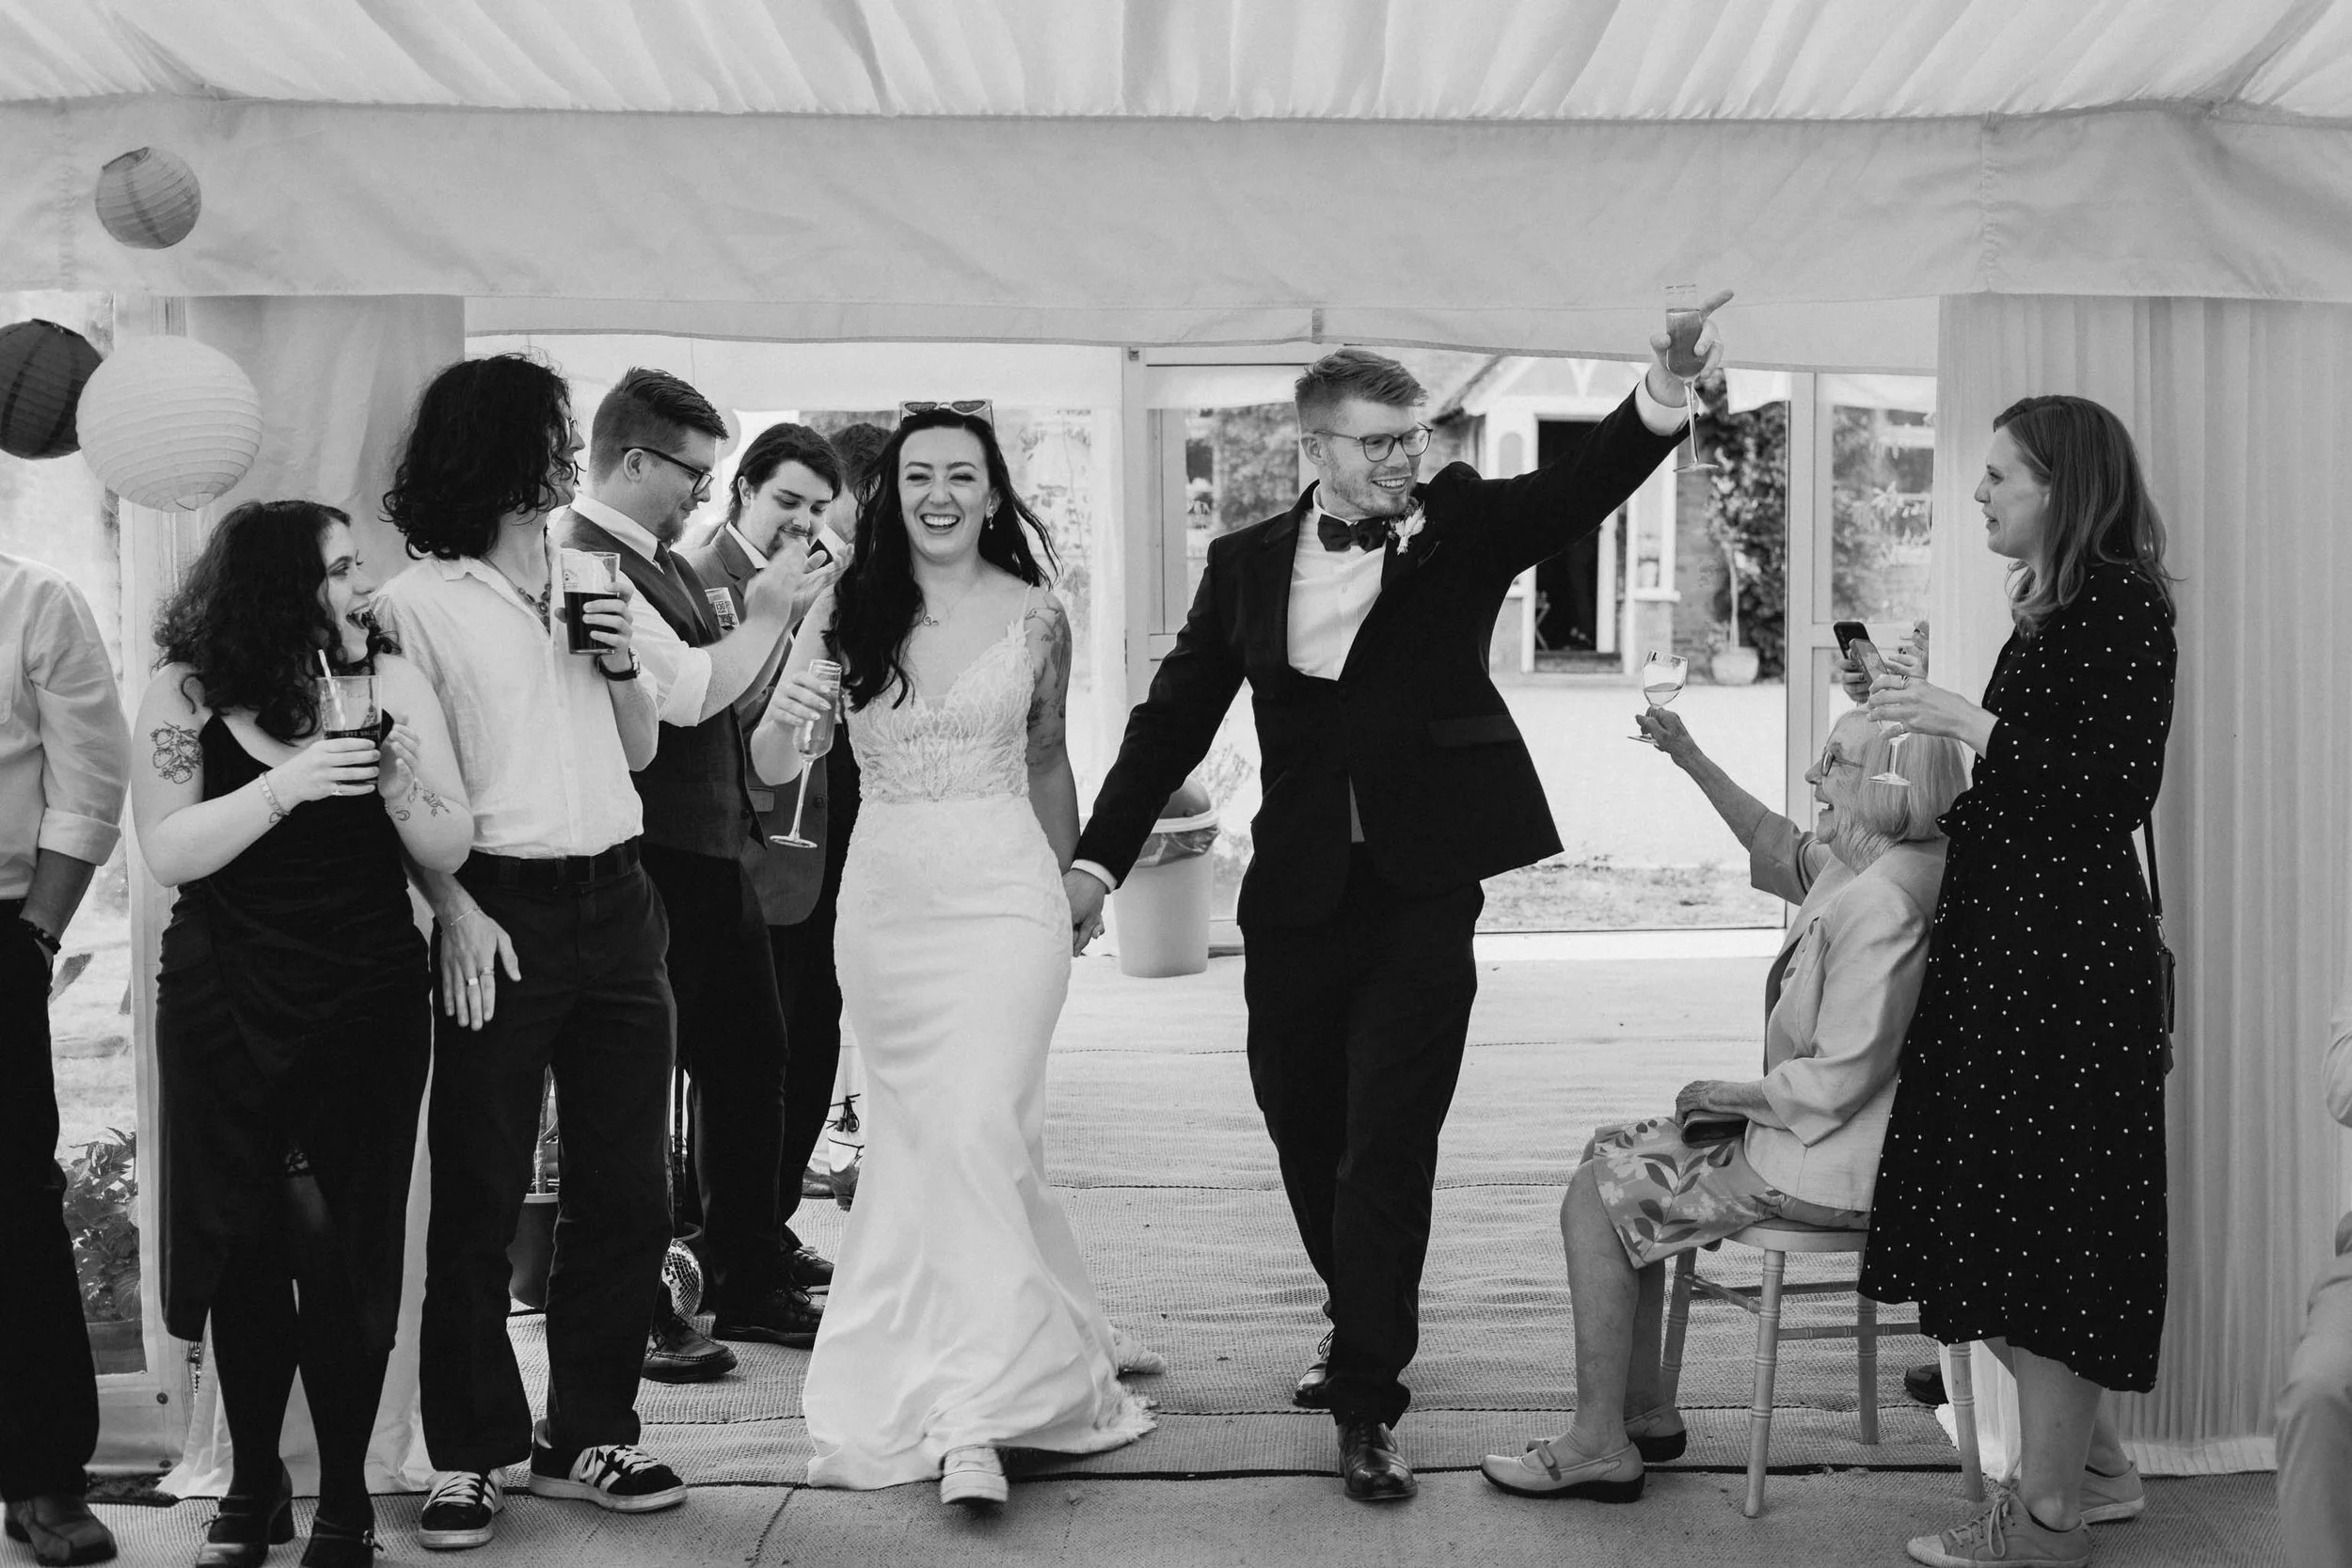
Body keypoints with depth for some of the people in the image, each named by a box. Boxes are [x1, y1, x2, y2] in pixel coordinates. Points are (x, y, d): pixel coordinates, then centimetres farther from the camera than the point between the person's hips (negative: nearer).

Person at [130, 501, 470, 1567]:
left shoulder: (388, 681, 1)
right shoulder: (187, 693, -1)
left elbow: (449, 850, -1)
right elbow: (168, 852, -9)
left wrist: (391, 769, -18)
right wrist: (287, 786, -20)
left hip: (366, 1008, 0)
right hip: (224, 1010, 0)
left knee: (338, 1248, -3)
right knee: (241, 1248, 6)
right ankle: (253, 1482, 23)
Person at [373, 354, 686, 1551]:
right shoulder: (416, 602, -4)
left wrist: (622, 664, 0)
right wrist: (454, 910, -17)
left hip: (616, 902, 6)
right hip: (503, 911, -6)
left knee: (624, 1189, 8)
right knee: (479, 1195, -1)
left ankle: (587, 1437, 19)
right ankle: (467, 1458, 8)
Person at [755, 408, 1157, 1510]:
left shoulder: (1036, 617, -1)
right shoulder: (846, 612, 0)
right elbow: (770, 770, -3)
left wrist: (1074, 883, 22)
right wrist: (786, 715, -26)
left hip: (1003, 890, -3)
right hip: (884, 894, 3)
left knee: (974, 1131, -14)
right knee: (911, 1139, 10)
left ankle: (975, 1416, -11)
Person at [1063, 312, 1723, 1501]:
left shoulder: (1462, 526, 1)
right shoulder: (1248, 563, 5)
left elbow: (1577, 489, -16)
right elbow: (1174, 720, 9)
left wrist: (1660, 403, -36)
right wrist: (1097, 861, 5)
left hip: (1423, 889, -3)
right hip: (1298, 897, 3)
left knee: (1390, 1145, -5)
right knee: (1305, 1133, 14)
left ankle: (1366, 1404, 3)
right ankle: (1363, 1324, 39)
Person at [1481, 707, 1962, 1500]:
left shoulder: (1879, 906, -26)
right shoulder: (1853, 869, 5)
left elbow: (1839, 1080, -28)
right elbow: (1782, 847, 27)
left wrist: (1731, 1093, -11)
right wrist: (1690, 758, 17)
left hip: (1828, 1170, -11)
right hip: (1822, 1142, 11)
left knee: (1597, 1194, -6)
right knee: (1614, 1152, 17)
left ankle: (1598, 1446, 1)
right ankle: (1644, 1411, 17)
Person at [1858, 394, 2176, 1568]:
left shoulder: (2123, 609, -11)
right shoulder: (2051, 610, 14)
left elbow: (2118, 789, -19)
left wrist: (1970, 721, -18)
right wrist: (1935, 724, 13)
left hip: (2066, 953, -9)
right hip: (2005, 937, 9)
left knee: (2044, 1217, -3)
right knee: (2002, 1207, 12)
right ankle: (2088, 1463, 26)